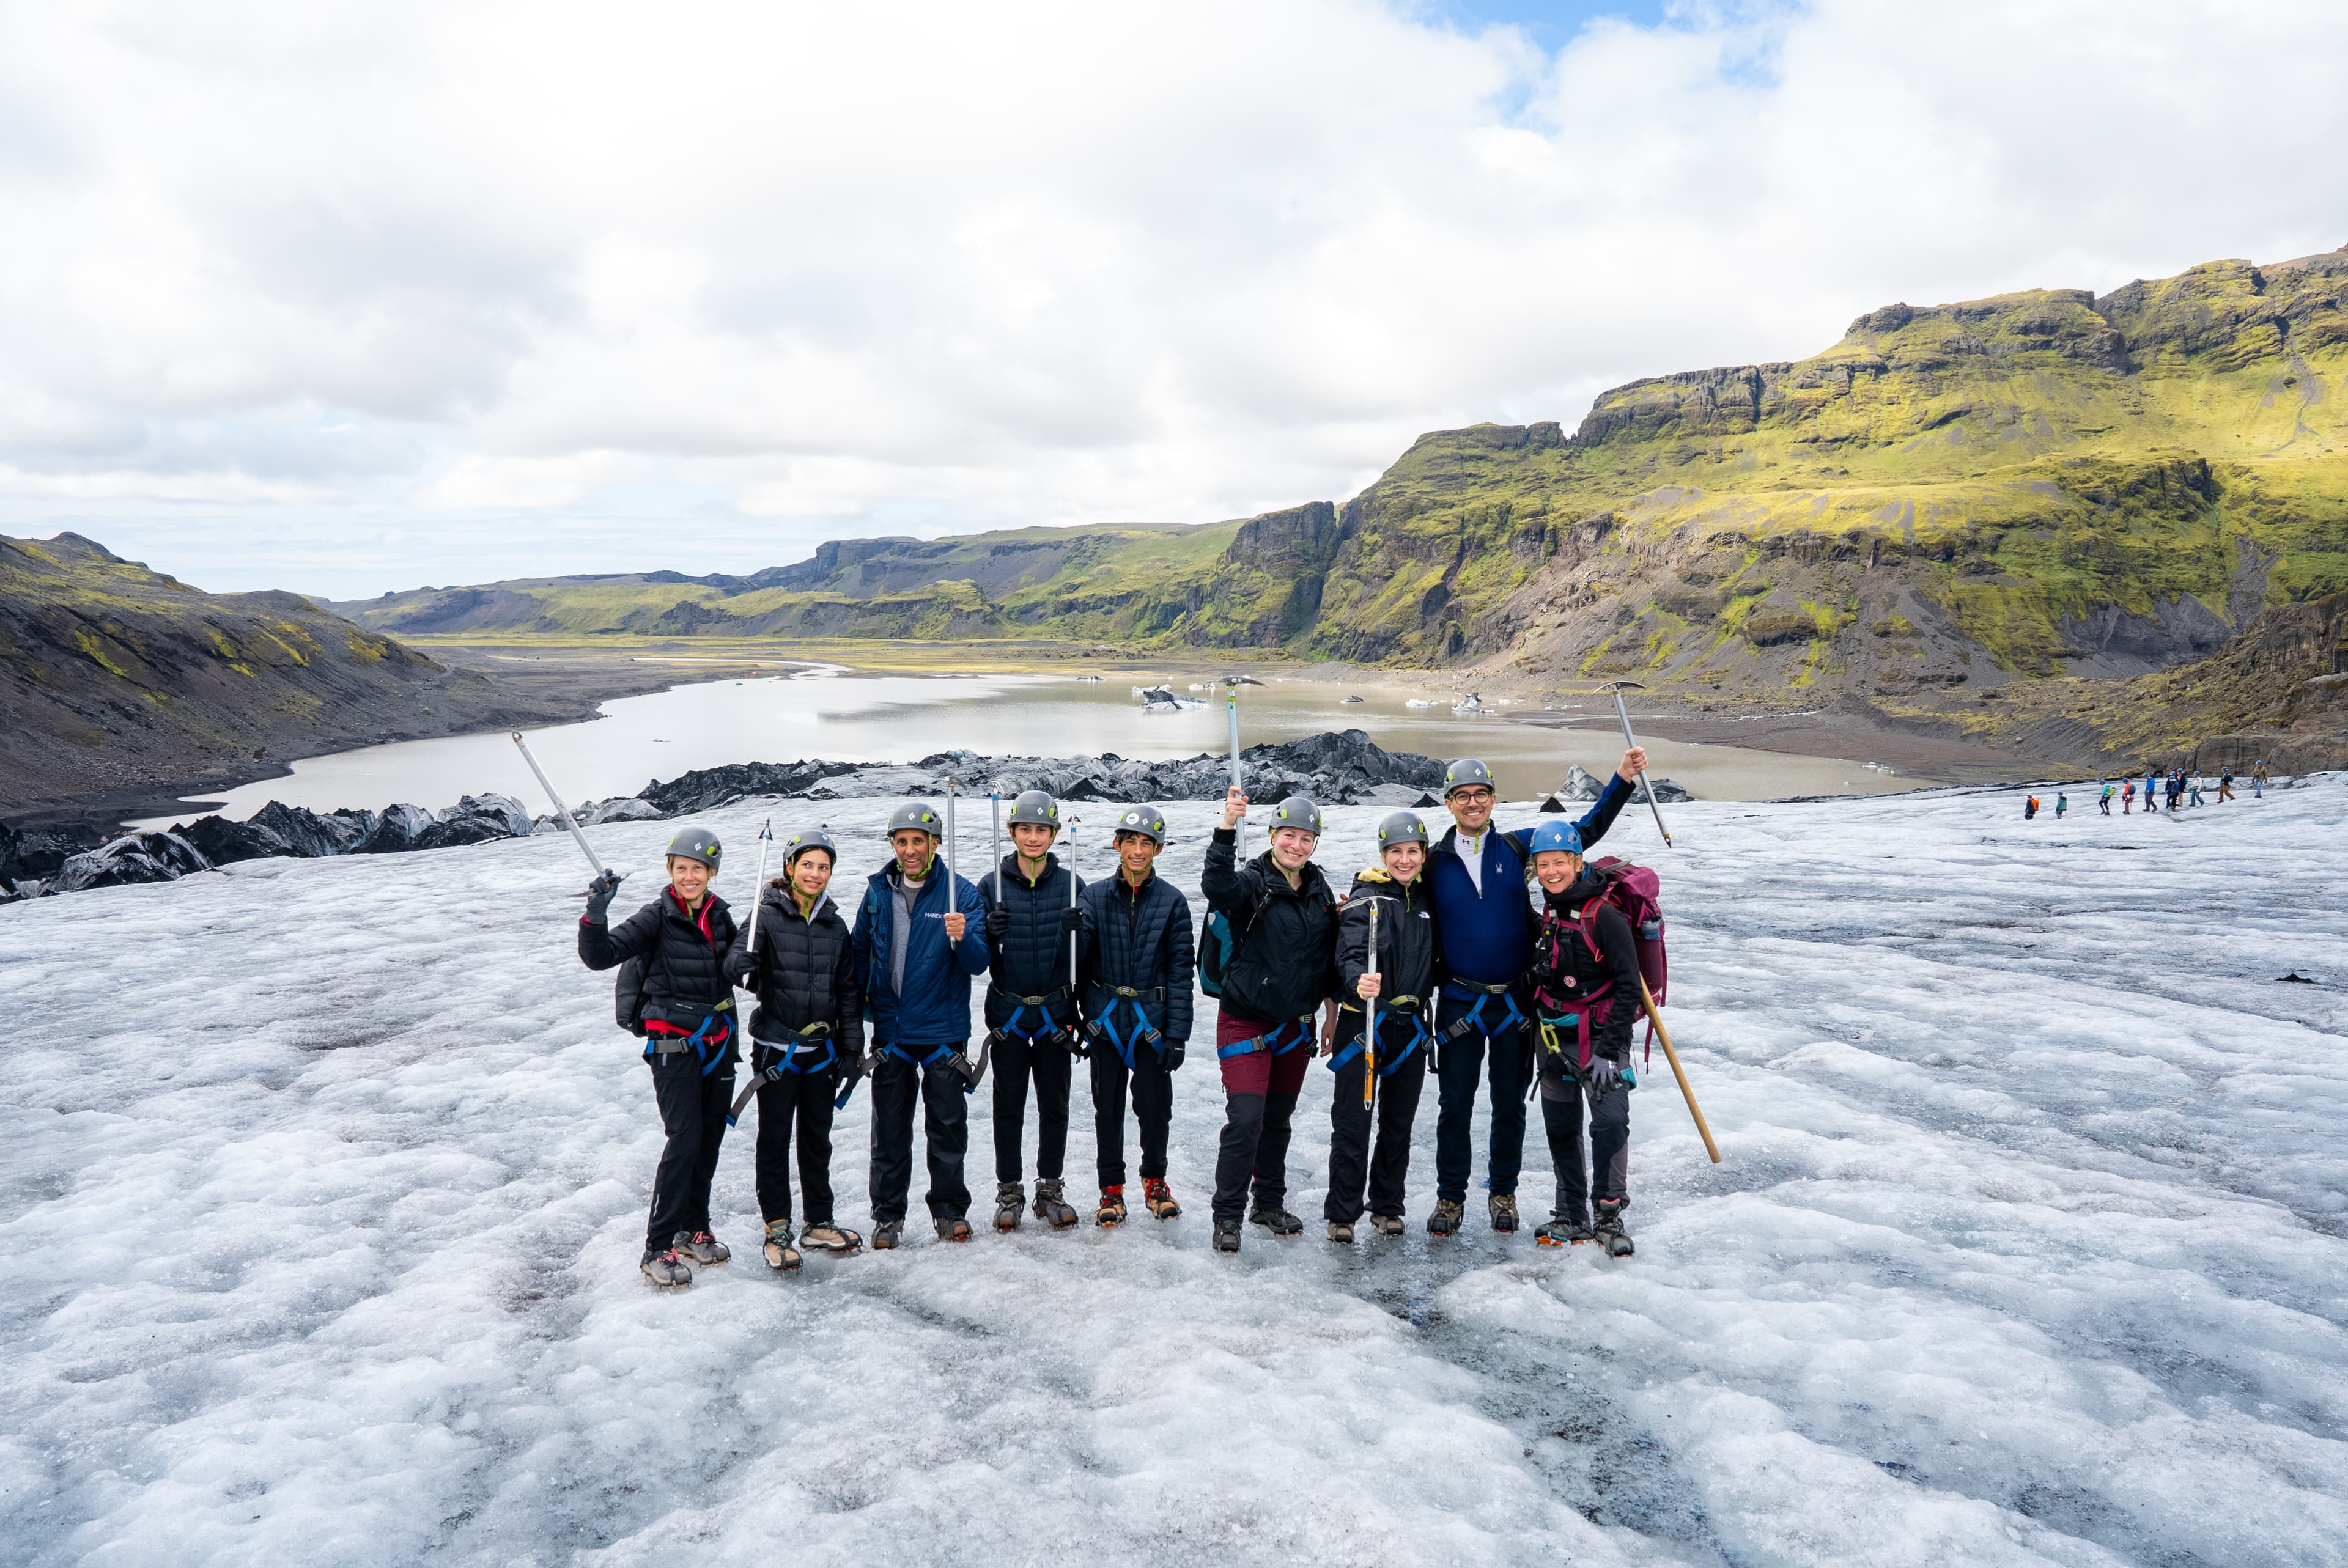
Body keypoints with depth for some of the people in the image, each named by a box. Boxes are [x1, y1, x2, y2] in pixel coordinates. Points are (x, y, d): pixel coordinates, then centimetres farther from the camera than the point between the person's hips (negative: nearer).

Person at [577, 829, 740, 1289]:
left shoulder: (720, 916, 6)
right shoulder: (658, 917, -9)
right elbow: (600, 956, -18)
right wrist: (596, 914, -33)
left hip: (718, 1040, 5)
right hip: (673, 1044, -5)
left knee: (710, 1139, 11)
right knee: (685, 1140, -13)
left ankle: (694, 1229, 27)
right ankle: (657, 1249, -5)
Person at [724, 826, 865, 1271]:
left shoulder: (835, 926, 8)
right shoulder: (768, 916, -4)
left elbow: (849, 992, 10)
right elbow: (737, 958, -18)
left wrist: (852, 1050, 7)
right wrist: (744, 967, -42)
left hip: (821, 1048, 4)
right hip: (776, 1047, -4)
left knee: (817, 1138, 14)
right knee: (775, 1138, 3)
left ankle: (820, 1223, 26)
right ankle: (777, 1230, 14)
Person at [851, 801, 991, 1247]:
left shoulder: (961, 893, -5)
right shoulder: (878, 892, 4)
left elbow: (978, 964, -11)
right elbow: (860, 950, 17)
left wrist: (963, 938, -31)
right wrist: (861, 995, 5)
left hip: (943, 1031, -2)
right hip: (890, 1031, 2)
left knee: (948, 1127, 6)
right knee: (889, 1130, 8)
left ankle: (950, 1210, 20)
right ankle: (888, 1214, 20)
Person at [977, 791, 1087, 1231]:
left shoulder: (1070, 884, 1)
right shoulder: (993, 885, -1)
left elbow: (1084, 955, 4)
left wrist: (1078, 931, -17)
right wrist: (990, 933, -19)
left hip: (1056, 1010, 1)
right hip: (1007, 1010, -1)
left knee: (1054, 1104, 8)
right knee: (1009, 1104, 7)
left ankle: (1050, 1189, 21)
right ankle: (1009, 1190, 19)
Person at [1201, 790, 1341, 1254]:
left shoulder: (1318, 888, 5)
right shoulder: (1253, 882, -13)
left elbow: (1329, 954, 14)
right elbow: (1216, 885, -37)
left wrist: (1333, 1007, 14)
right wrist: (1227, 829, -47)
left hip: (1296, 1025, 6)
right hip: (1246, 1022, -6)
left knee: (1278, 1119, 16)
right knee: (1245, 1120, -11)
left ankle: (1270, 1204, 32)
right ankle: (1227, 1216, 2)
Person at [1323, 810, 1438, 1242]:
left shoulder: (1426, 900, 8)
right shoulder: (1365, 898, -8)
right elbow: (1350, 956, -22)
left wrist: (1424, 1002, 15)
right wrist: (1359, 982, -41)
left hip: (1411, 1026, 5)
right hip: (1363, 1023, -5)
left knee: (1399, 1123, 12)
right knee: (1352, 1122, -3)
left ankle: (1387, 1207, 25)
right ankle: (1341, 1214, 7)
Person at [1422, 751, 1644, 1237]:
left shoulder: (1517, 848, 1)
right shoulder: (1434, 864, 1)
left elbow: (1584, 833, 6)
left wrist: (1623, 779, -2)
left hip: (1515, 1000, 1)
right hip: (1459, 1003, 0)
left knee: (1510, 1103, 11)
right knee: (1454, 1104, 5)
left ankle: (1504, 1192, 27)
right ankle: (1450, 1197, 19)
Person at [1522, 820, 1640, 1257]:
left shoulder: (1603, 915, -13)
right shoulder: (1546, 917, 7)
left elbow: (1628, 986, -15)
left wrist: (1609, 1050, -18)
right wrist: (1536, 1027, 15)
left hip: (1599, 1038, -6)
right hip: (1554, 1040, 6)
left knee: (1611, 1122, -16)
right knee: (1561, 1128, 11)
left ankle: (1610, 1217, -1)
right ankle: (1572, 1217, 23)